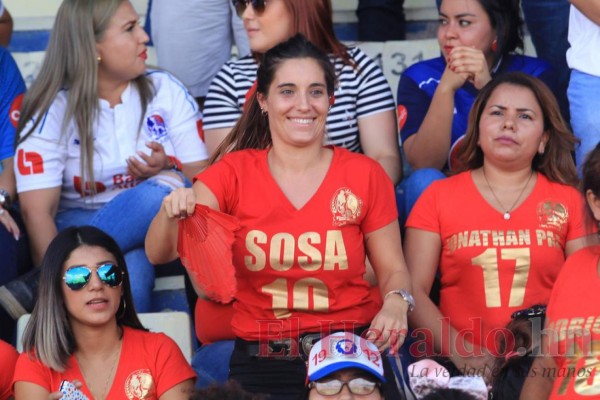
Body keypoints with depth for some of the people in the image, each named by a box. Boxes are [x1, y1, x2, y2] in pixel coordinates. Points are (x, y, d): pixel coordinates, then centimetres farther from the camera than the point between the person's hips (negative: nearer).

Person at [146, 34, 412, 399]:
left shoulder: (365, 175, 3)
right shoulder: (233, 173, 4)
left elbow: (393, 269, 9)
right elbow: (159, 253, -3)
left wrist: (396, 303, -14)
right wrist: (171, 213, -24)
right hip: (261, 359, 0)